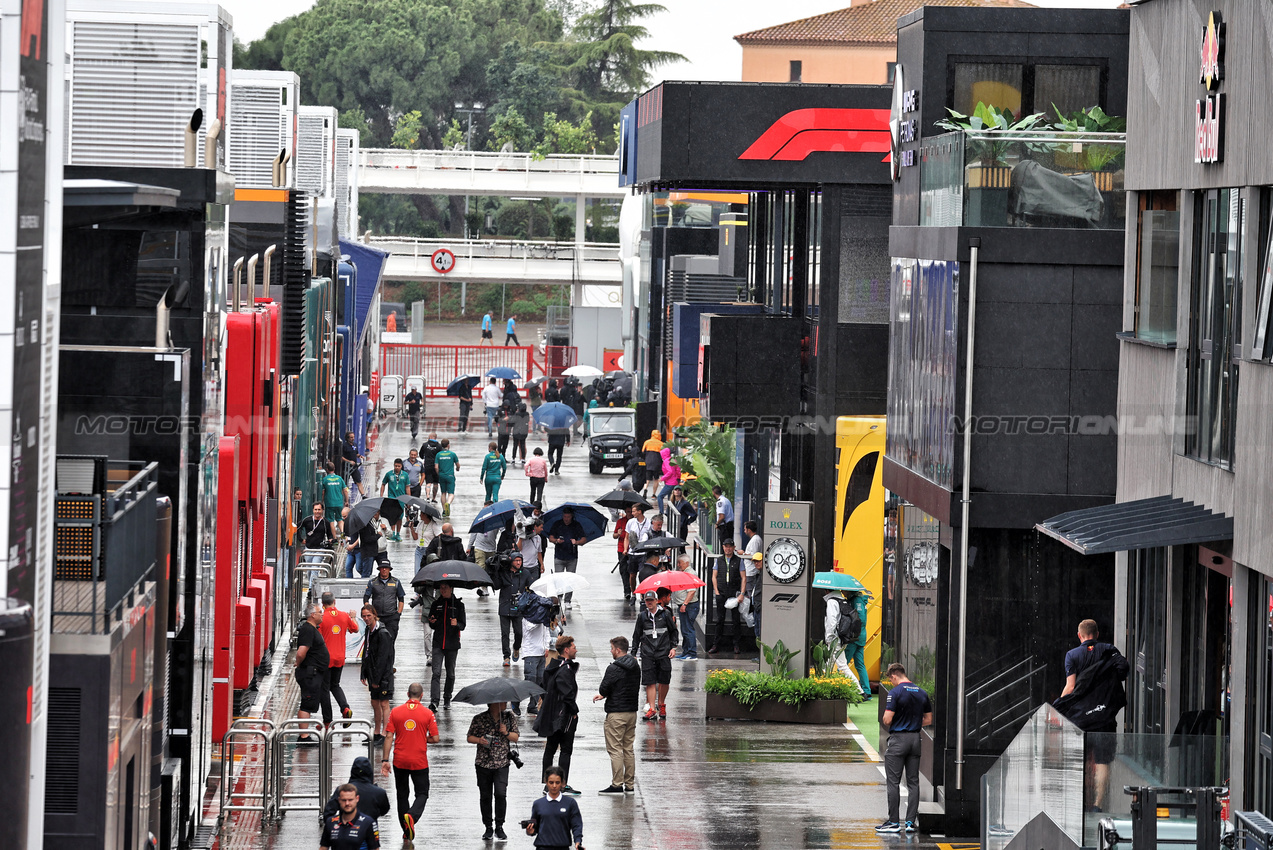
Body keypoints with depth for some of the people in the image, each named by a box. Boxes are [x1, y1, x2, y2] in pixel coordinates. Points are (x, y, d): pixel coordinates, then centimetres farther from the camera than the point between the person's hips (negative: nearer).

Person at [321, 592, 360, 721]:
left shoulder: (322, 618, -14)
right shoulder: (344, 616, 0)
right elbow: (355, 629, 16)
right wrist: (353, 618, 35)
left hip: (326, 658, -5)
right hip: (340, 658, 5)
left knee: (325, 688, 5)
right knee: (335, 685, 21)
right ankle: (345, 707, -5)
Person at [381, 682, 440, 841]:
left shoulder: (395, 712, -3)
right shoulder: (427, 714, -6)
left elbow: (389, 737, -5)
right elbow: (435, 738, -6)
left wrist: (385, 760, -1)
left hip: (400, 762, 2)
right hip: (419, 762, -2)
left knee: (402, 795, 15)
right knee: (422, 794, 8)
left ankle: (406, 831, 19)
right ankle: (411, 816, -22)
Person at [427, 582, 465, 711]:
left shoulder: (458, 604, 2)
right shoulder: (436, 604, 9)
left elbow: (463, 625, 1)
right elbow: (432, 625, 15)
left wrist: (456, 624, -22)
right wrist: (432, 622, -8)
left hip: (452, 644, -1)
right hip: (438, 643, 1)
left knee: (450, 673, 7)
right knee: (436, 672, -11)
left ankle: (447, 699, 21)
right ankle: (434, 701, -18)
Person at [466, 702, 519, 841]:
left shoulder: (509, 717, 5)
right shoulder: (479, 719, 0)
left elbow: (515, 738, 7)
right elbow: (470, 737, 6)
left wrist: (506, 733, -13)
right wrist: (479, 740, -15)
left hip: (502, 763, 0)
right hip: (483, 763, 0)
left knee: (500, 794, -13)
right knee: (485, 796, 4)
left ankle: (499, 827, 0)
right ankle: (488, 828, 17)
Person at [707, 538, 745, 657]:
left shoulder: (739, 561, 4)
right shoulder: (718, 560, 11)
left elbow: (743, 578, 2)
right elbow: (714, 576, 12)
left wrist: (742, 594, -8)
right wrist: (717, 591, 0)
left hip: (735, 593, -2)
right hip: (721, 594, 2)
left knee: (736, 620, -1)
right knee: (720, 619, 3)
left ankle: (736, 645, 5)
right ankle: (716, 644, 6)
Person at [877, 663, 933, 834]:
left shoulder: (895, 693, -12)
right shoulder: (922, 693, 9)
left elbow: (887, 720, -16)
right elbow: (928, 720, 13)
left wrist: (888, 723, 6)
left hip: (898, 739, -6)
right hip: (916, 739, 6)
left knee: (893, 782, -2)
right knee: (913, 782, 7)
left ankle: (893, 822, -3)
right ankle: (910, 822, 4)